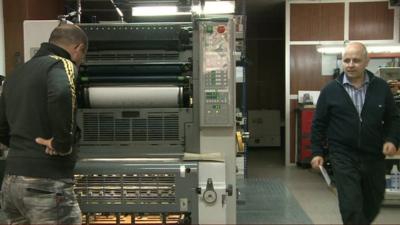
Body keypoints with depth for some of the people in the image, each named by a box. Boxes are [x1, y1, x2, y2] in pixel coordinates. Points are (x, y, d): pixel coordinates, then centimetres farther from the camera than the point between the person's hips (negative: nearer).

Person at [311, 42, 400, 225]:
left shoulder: (381, 87, 2)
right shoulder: (330, 90, -2)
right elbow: (319, 124, 3)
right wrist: (317, 152, -1)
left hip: (374, 157, 3)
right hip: (343, 157, -3)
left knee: (373, 204, 17)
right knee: (351, 207, -6)